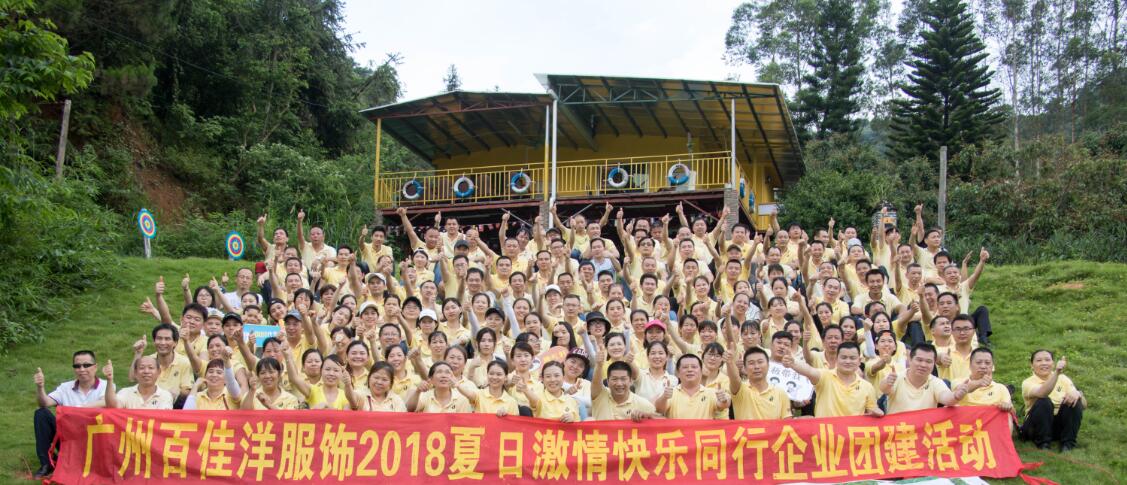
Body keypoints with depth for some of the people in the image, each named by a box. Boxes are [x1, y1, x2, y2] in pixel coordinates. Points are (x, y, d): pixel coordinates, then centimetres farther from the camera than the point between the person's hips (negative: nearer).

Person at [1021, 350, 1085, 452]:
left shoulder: (1063, 378, 5)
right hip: (1036, 428, -3)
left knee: (1073, 401, -21)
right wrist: (1056, 372, -46)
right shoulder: (1028, 382, -8)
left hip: (1060, 427, 3)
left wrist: (1077, 394, -27)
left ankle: (1068, 444, -13)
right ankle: (1043, 444, -18)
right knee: (1044, 402, -30)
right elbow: (1042, 393, -33)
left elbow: (1084, 404, -4)